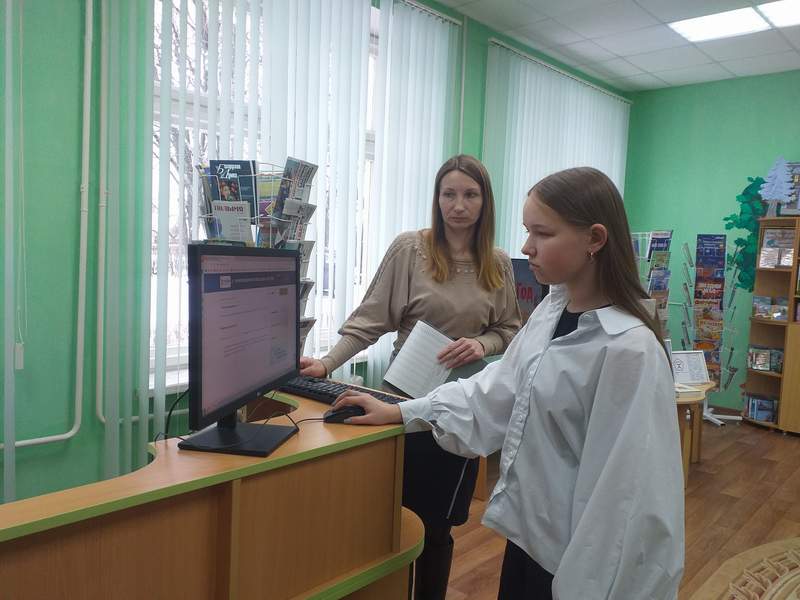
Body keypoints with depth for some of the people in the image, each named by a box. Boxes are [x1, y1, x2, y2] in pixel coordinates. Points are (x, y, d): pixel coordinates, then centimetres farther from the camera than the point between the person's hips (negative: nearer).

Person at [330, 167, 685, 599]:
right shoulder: (551, 308, -1)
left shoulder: (630, 350, -25)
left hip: (573, 555, -6)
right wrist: (401, 412, 8)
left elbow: (626, 495, -23)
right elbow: (500, 386, 7)